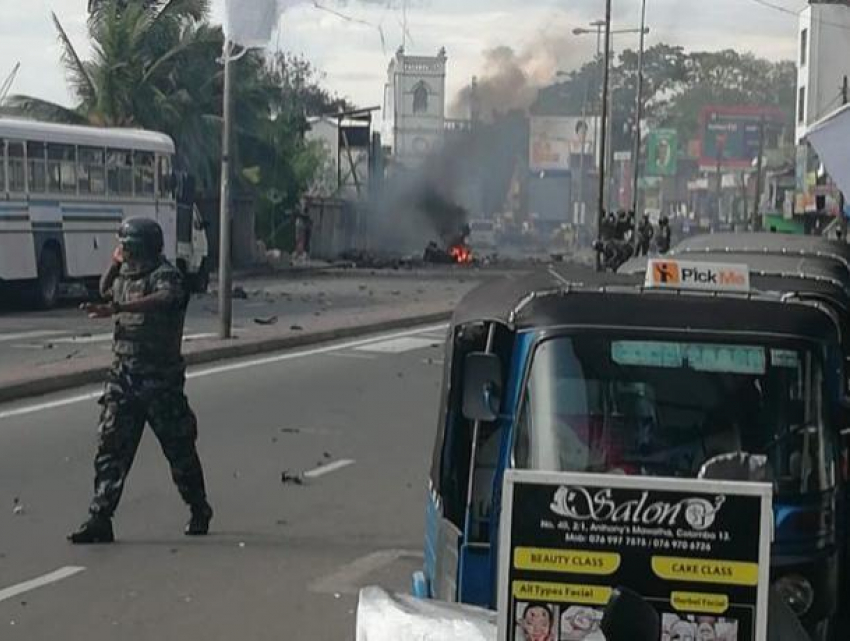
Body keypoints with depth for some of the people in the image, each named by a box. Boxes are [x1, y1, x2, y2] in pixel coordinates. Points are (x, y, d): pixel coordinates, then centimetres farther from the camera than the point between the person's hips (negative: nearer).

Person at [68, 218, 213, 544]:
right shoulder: (126, 275, 11)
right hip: (123, 374, 6)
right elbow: (104, 292, 33)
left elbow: (163, 299, -37)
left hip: (160, 378, -6)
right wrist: (114, 264, 15)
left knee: (179, 447, 7)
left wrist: (115, 308, -48)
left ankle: (199, 511, 26)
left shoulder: (165, 275, -13)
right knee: (111, 447, -1)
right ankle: (99, 520, -1)